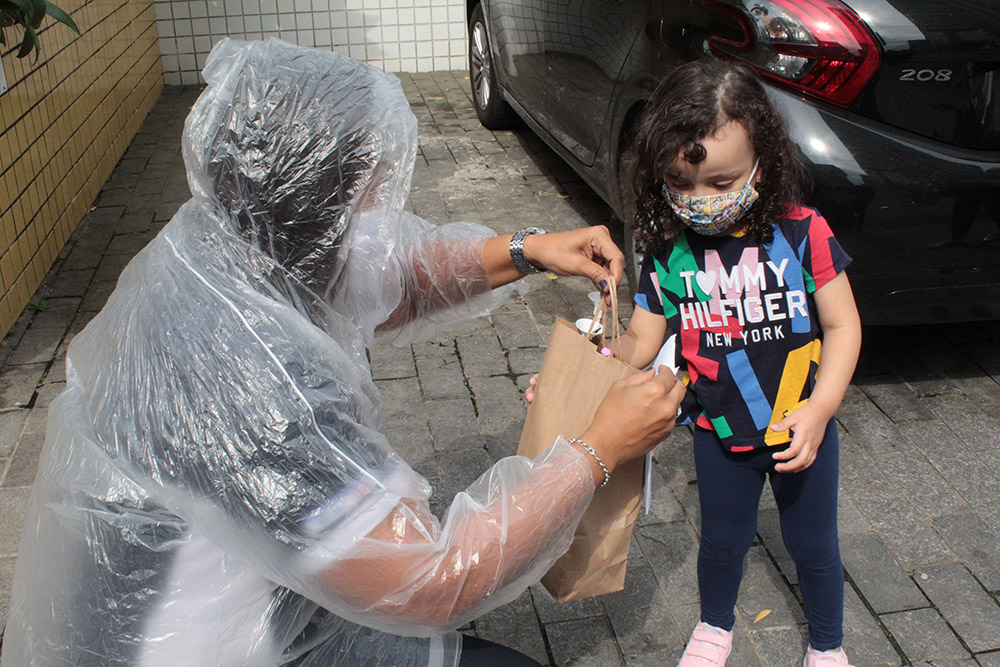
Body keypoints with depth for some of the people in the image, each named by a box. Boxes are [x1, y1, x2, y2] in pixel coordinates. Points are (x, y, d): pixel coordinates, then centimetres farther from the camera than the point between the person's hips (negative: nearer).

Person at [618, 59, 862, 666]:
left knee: (813, 544, 18)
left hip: (802, 429, -1)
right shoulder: (669, 252, -13)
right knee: (723, 540, 21)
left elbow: (843, 326, -12)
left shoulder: (802, 234, -19)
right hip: (720, 433, 2)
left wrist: (818, 410, -21)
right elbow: (640, 341, -8)